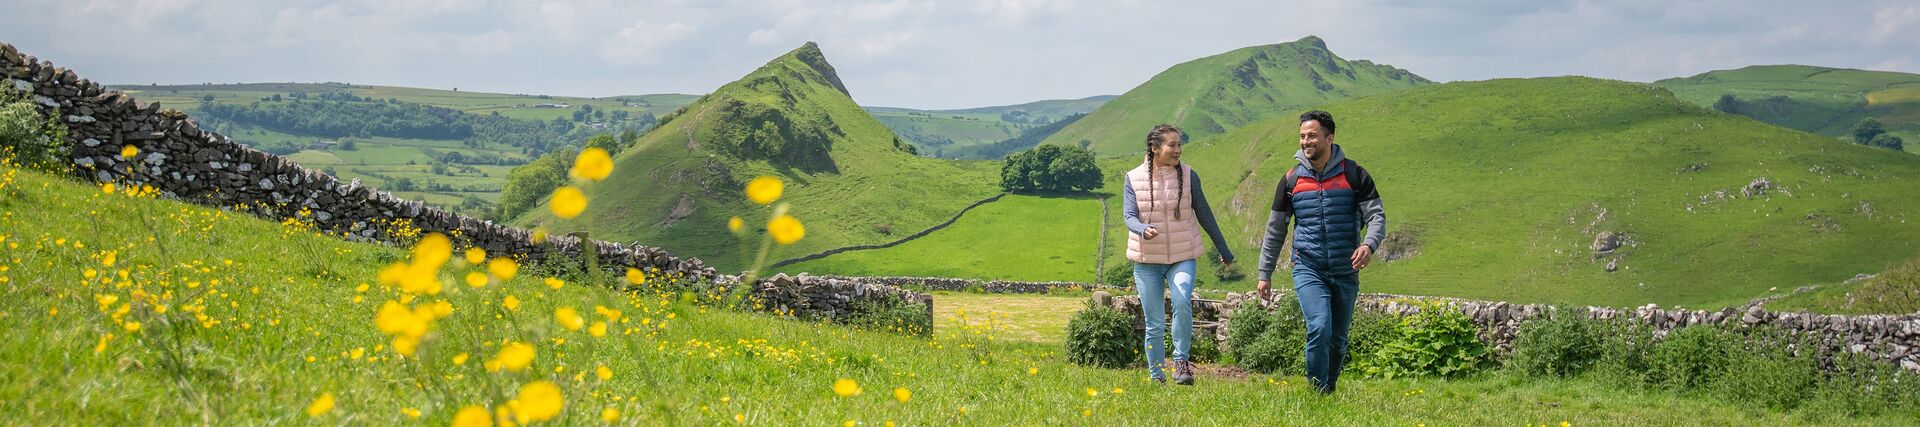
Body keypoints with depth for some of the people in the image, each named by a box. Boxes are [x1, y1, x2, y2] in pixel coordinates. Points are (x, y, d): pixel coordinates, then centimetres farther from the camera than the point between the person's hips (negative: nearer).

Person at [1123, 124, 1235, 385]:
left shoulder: (1188, 176, 1)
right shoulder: (1134, 178, -2)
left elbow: (1204, 214, 9)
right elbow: (1129, 216, -9)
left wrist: (1223, 250, 16)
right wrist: (1144, 230, -32)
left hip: (1182, 258, 0)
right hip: (1147, 260, 0)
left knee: (1182, 302, -28)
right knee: (1155, 325, 3)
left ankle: (1181, 361, -13)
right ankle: (1157, 378, 15)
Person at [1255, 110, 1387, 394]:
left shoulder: (1353, 175, 1)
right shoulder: (1292, 179, 5)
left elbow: (1376, 215, -2)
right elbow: (1275, 229, 12)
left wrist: (1369, 245, -24)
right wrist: (1265, 274, 11)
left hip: (1345, 272, 1)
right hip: (1308, 270, -1)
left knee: (1338, 340, 9)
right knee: (1319, 328, -20)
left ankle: (1330, 392, 26)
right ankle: (1317, 393, -10)